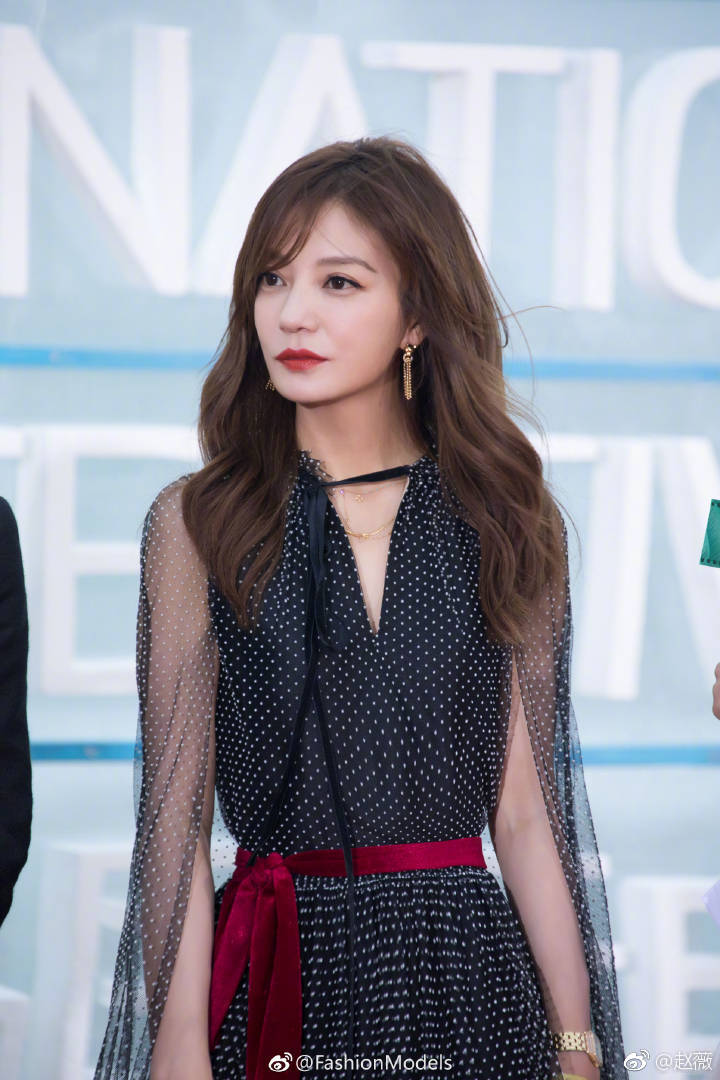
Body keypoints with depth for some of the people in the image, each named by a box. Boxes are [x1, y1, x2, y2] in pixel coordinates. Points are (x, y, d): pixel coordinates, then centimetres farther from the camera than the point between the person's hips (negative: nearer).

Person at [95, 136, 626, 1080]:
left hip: (468, 974, 1)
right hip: (273, 982, -1)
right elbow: (177, 807, -2)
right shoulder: (197, 523, 1)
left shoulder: (505, 523, 4)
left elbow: (524, 813, 3)